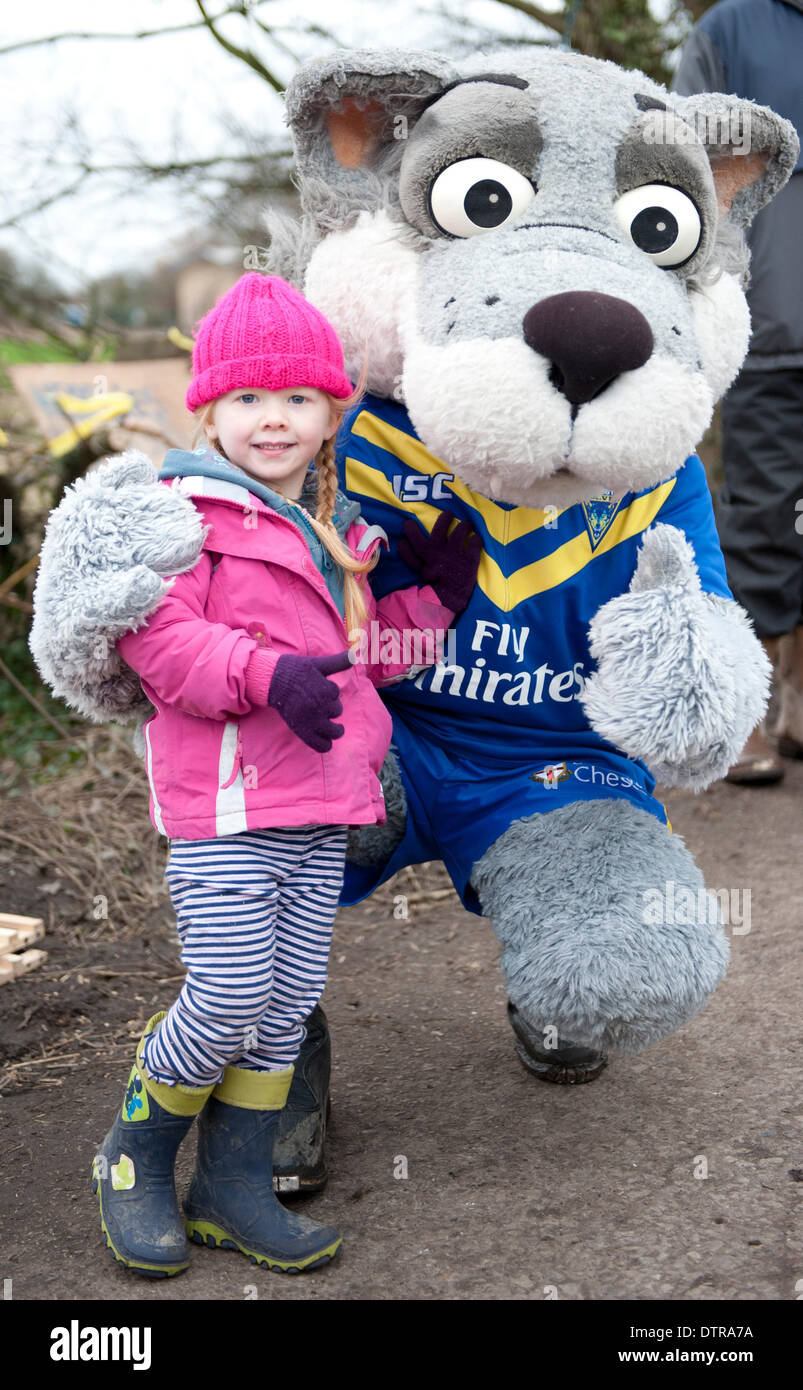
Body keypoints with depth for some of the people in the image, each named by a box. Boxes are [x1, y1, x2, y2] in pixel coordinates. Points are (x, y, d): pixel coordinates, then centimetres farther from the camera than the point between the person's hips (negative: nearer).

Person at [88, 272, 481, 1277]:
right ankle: (134, 1156, 16)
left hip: (321, 809, 8)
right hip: (223, 801, -8)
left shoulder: (337, 530, 17)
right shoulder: (189, 512, -7)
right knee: (230, 995, -10)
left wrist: (431, 601, 13)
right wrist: (270, 674, -28)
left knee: (290, 1002, 10)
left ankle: (233, 1187, 23)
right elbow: (157, 637, -17)